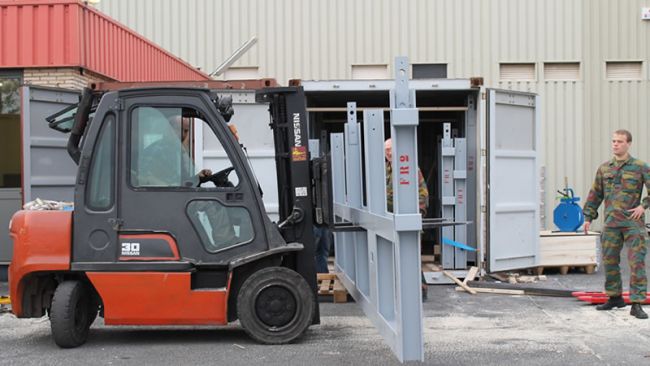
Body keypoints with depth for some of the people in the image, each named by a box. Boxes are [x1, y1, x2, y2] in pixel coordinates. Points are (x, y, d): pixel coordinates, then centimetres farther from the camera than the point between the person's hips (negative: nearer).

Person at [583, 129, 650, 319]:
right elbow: (595, 194, 16)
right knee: (609, 261, 9)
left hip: (633, 222, -4)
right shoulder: (604, 168, 11)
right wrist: (588, 217, 12)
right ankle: (615, 298, 25)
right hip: (611, 223, 4)